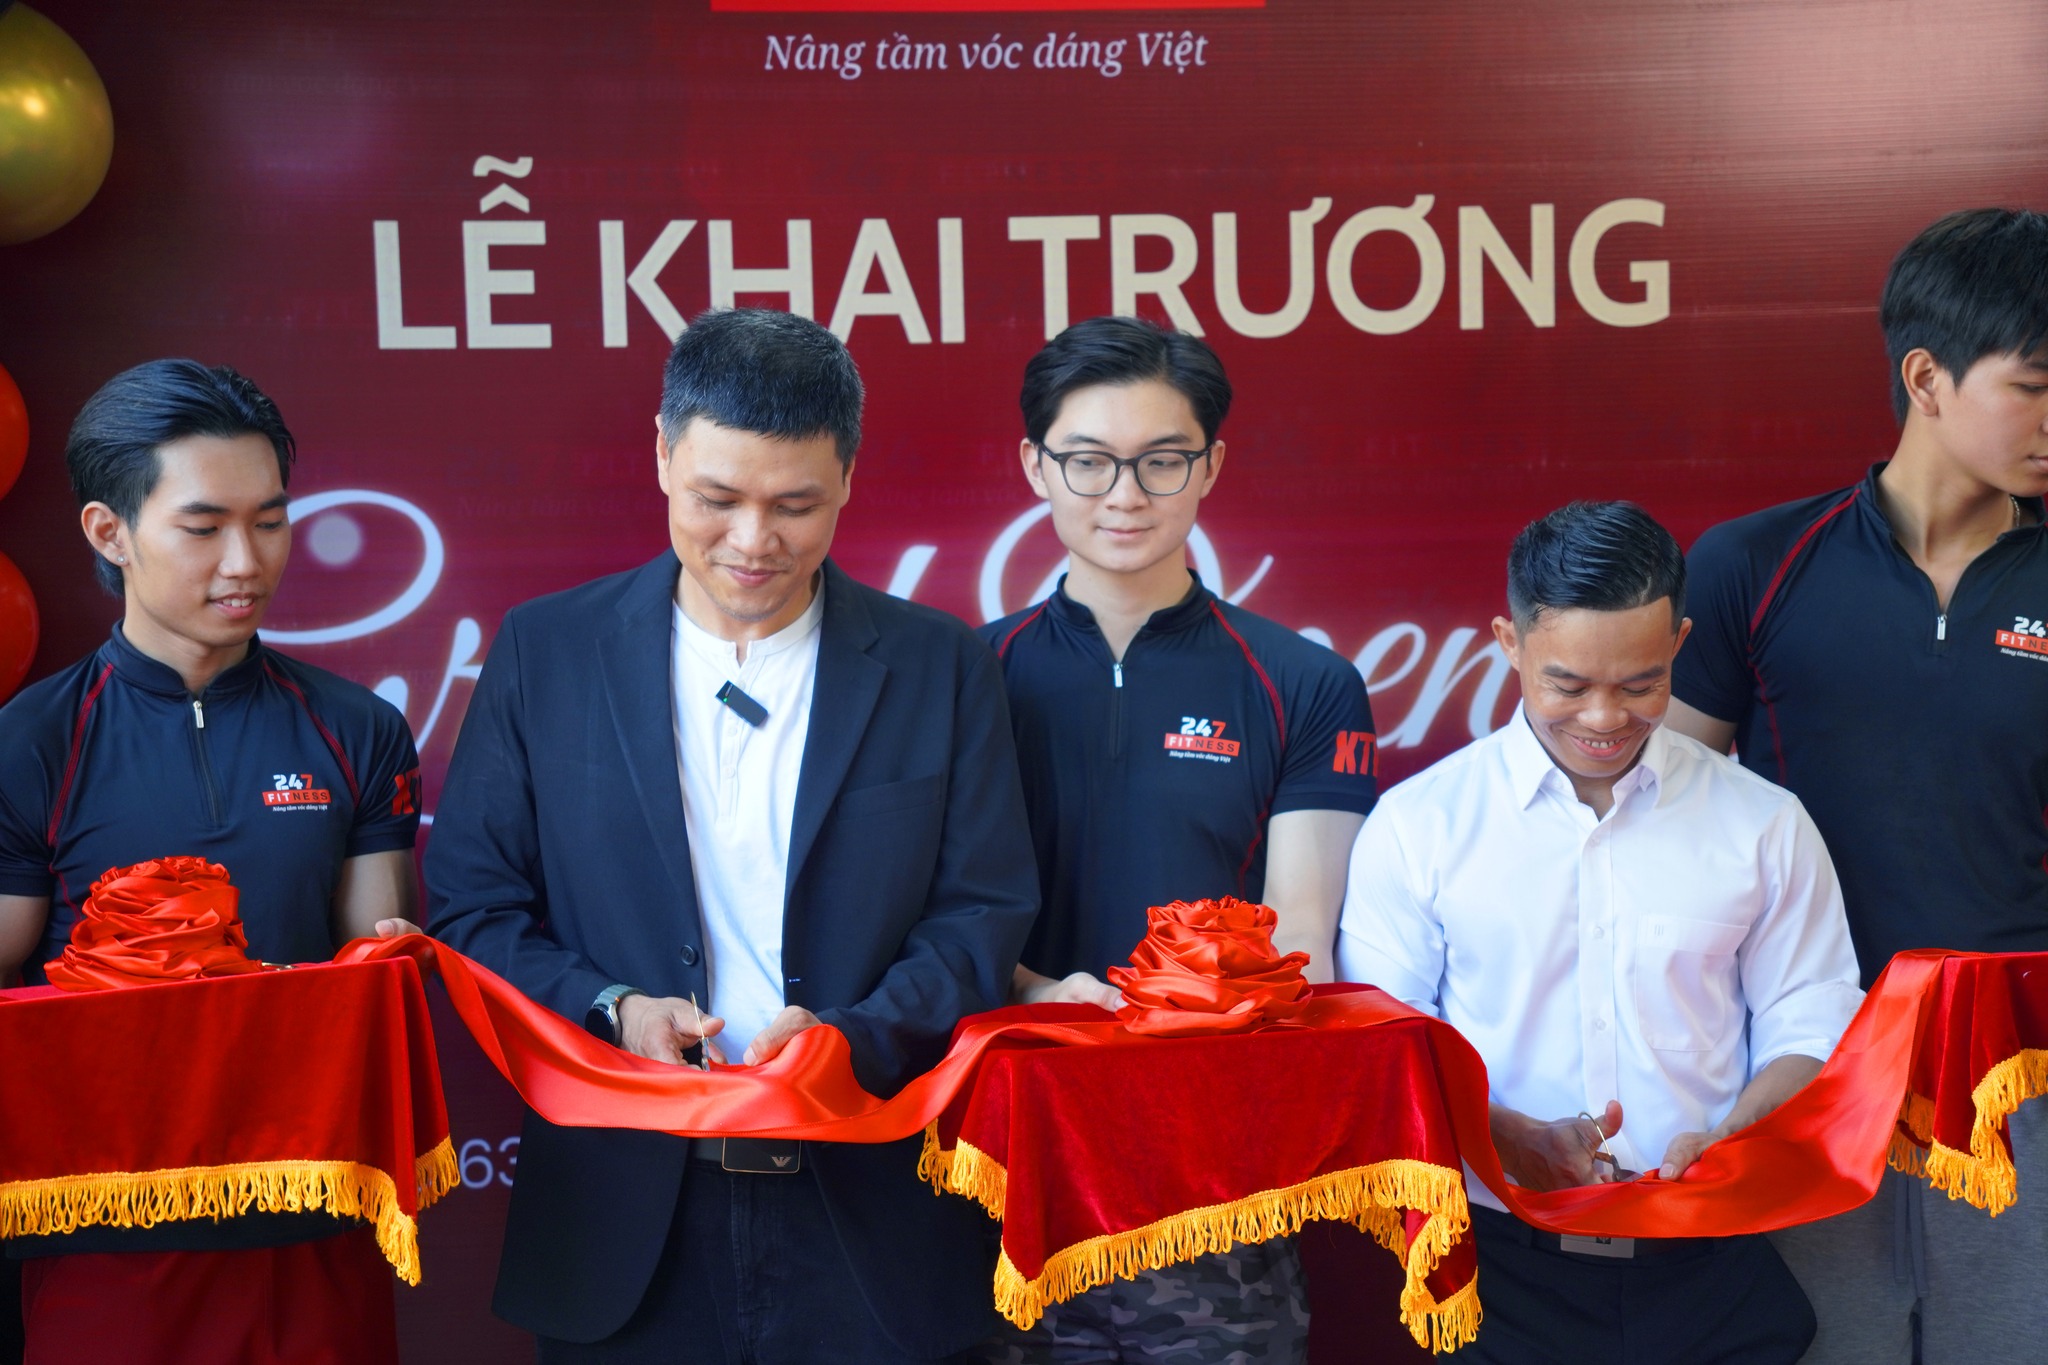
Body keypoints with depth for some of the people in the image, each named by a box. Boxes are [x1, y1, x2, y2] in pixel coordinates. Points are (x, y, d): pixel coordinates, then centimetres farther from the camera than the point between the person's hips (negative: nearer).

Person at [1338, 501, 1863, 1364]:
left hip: (1709, 1264, 2)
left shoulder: (1763, 824, 6)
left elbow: (1813, 1025, 6)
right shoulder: (1418, 824, 0)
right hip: (1499, 1263, -1)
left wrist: (1730, 1140, -13)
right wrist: (1513, 1139, -19)